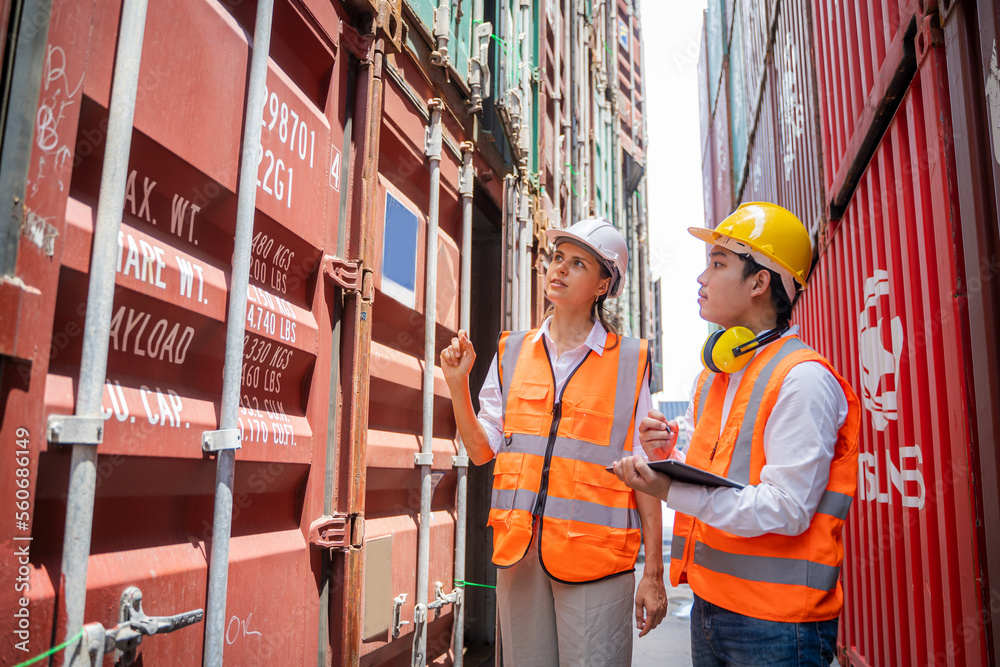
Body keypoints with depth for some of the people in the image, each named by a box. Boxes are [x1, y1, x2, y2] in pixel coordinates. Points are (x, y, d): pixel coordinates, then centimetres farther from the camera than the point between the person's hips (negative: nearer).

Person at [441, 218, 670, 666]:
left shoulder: (629, 362, 0)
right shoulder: (512, 353, 9)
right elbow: (482, 451, 9)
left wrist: (653, 572, -1)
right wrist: (457, 384, -4)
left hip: (595, 556, -3)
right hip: (519, 550, 3)